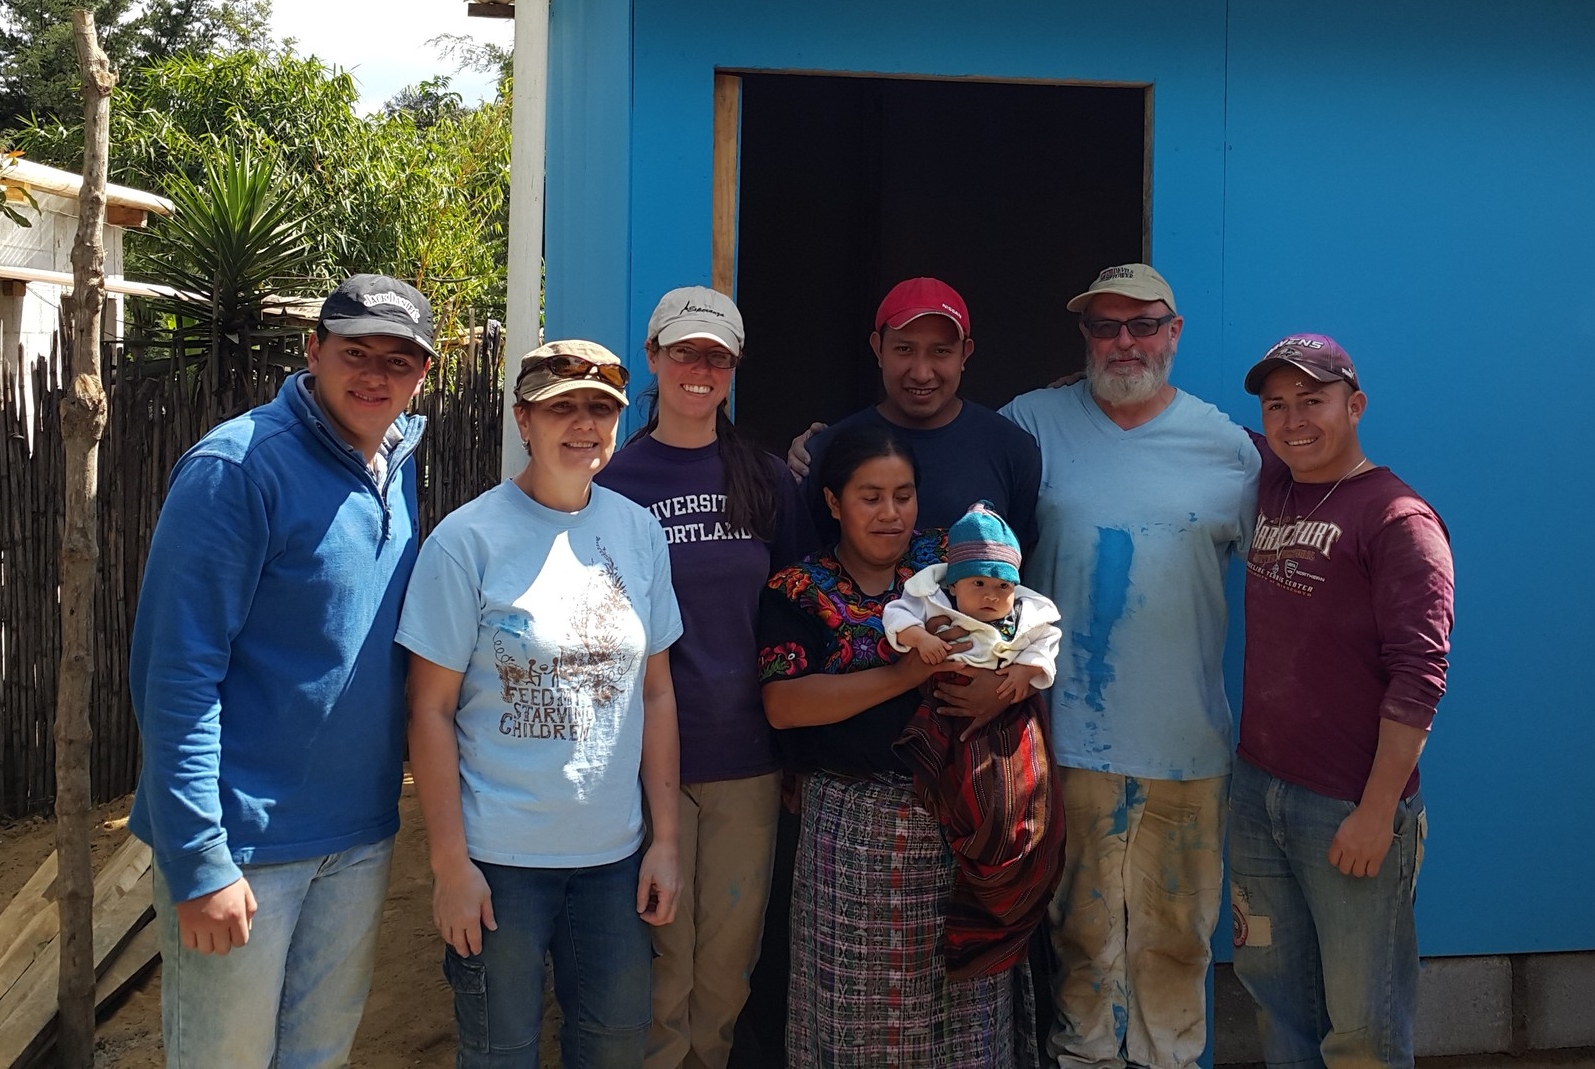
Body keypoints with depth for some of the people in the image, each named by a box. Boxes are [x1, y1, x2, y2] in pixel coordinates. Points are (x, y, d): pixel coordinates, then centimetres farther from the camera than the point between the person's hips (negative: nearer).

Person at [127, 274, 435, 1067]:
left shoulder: (398, 470, 6)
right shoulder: (240, 466, -16)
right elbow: (177, 671, -18)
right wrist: (198, 862, -21)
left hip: (360, 838, 7)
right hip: (246, 843, -6)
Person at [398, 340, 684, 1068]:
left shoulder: (639, 533, 2)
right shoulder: (468, 539, -10)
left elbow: (656, 693, 6)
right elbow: (432, 711, -9)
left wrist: (665, 839, 5)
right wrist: (449, 863, -10)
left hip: (614, 851, 4)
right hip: (499, 856, -4)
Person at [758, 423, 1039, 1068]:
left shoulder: (951, 560, 8)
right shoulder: (798, 590, 1)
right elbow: (782, 705, -11)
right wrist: (909, 672, -17)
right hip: (851, 822, -2)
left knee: (963, 1005, 10)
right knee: (857, 1001, 6)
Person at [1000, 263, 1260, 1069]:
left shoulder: (1226, 446, 4)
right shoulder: (1034, 423, 1)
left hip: (1187, 739, 1)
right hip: (1071, 731, -1)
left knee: (1177, 932, 11)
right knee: (1081, 926, 11)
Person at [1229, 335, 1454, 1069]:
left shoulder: (1398, 519, -10)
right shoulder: (1269, 486, 9)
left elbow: (1419, 675, -14)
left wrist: (1377, 813, -17)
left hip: (1350, 809, -6)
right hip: (1256, 789, 6)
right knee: (1276, 993, 17)